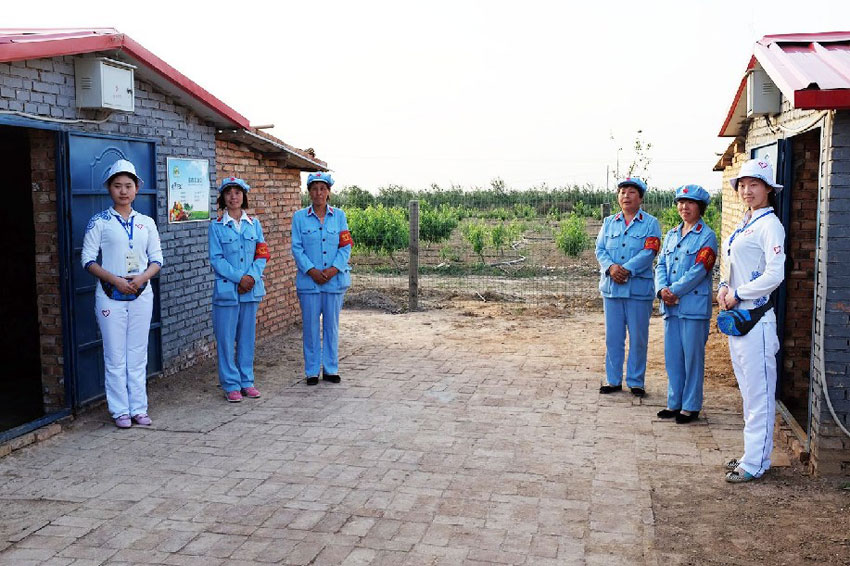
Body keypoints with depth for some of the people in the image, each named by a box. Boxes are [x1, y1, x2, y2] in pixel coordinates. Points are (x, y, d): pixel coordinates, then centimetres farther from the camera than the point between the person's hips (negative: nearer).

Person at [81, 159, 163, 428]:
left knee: (138, 355, 7)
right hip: (110, 295, -2)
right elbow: (88, 259, -4)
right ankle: (120, 410, 10)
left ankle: (139, 408, 16)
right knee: (115, 355, 1)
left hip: (141, 295, 3)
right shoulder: (99, 222, 0)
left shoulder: (146, 222, 8)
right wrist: (115, 280, -16)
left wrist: (143, 277, -13)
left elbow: (157, 259, 7)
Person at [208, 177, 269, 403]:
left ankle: (246, 381, 20)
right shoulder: (216, 226, 1)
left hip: (252, 289, 3)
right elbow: (216, 259, -5)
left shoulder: (254, 223, 9)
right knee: (226, 338, 0)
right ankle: (231, 384, 9)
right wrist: (239, 278, -14)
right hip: (227, 289, -3)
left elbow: (262, 255, 5)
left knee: (247, 336, 9)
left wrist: (252, 277, -11)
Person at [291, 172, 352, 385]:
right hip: (309, 280, -1)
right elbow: (297, 248, -2)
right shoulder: (300, 217, 3)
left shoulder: (339, 216, 6)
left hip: (335, 278, 1)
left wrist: (333, 269, -12)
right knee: (310, 326, 3)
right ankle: (312, 371, 13)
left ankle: (330, 369, 18)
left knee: (332, 325, 8)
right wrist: (312, 271, -14)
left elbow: (346, 246, 2)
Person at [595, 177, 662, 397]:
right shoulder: (609, 222, 14)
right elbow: (600, 249, 5)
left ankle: (636, 381, 14)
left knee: (638, 337, 3)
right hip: (611, 287, 3)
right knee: (613, 336, 8)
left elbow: (649, 252, -10)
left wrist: (627, 269, -20)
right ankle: (613, 379, 19)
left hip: (639, 288, -3)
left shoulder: (650, 223, 2)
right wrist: (611, 267, -15)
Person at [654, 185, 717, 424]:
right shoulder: (671, 235, 15)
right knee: (672, 355, 11)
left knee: (692, 356, 1)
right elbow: (661, 265, 10)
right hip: (671, 306, 6)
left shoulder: (706, 236, -5)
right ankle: (675, 402, 22)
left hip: (694, 305, -6)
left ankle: (691, 406, 11)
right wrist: (662, 289, -8)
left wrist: (675, 291, -17)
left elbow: (699, 270, -14)